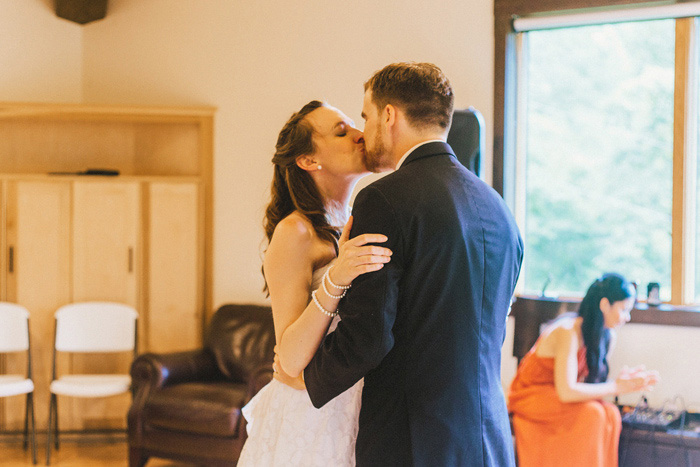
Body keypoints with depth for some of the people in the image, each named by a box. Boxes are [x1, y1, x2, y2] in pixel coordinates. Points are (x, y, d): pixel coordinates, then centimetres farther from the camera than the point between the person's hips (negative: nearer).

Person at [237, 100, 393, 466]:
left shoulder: (355, 229, 6)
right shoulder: (295, 232, -14)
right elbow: (292, 359, -21)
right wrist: (334, 282, -31)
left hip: (354, 413, 6)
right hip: (309, 419, -6)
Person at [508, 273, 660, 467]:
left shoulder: (608, 337, 0)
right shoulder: (569, 331, -26)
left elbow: (589, 383, -1)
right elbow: (566, 392, -32)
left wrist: (625, 381, -19)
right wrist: (617, 387, -26)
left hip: (556, 398, 7)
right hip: (530, 396, -7)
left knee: (610, 414, -21)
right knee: (592, 414, -31)